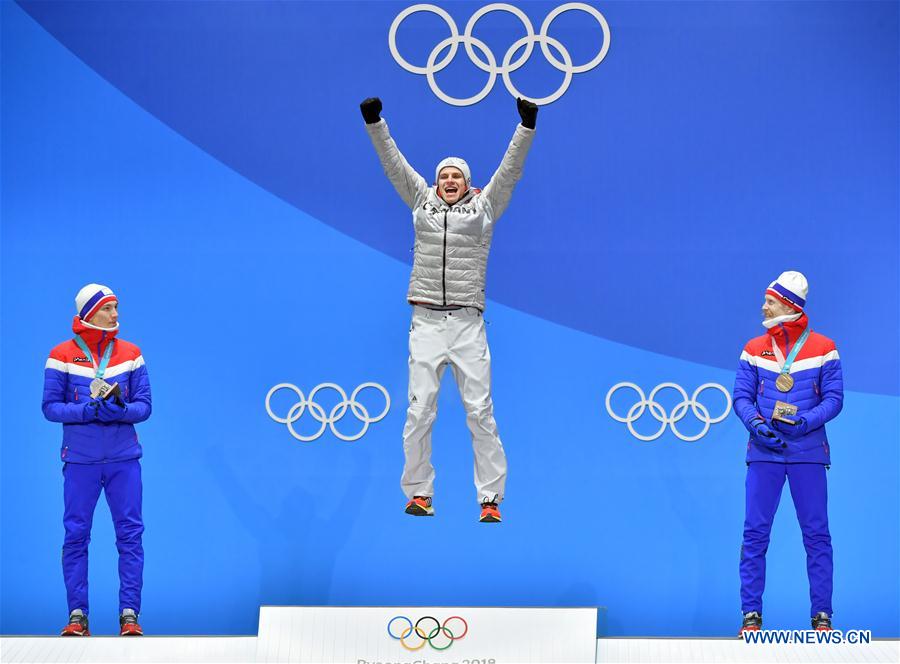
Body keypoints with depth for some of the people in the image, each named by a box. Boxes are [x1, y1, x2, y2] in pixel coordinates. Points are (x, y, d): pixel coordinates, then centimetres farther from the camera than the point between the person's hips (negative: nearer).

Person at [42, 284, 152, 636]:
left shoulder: (130, 353, 5)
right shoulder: (62, 355, -1)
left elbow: (144, 406, 4)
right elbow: (50, 407, -3)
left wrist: (121, 409, -18)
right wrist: (91, 411, -17)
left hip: (124, 460, 2)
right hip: (80, 460, -1)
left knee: (130, 534, -1)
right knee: (76, 535, 1)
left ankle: (129, 613, 4)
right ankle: (77, 614, 9)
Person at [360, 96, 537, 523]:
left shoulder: (484, 207, 9)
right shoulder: (422, 202, 13)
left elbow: (510, 168, 1)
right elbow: (394, 163, 9)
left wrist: (527, 126, -9)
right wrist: (374, 123, -1)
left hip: (468, 323, -1)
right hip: (426, 322, 1)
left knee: (480, 411, -4)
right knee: (419, 411, -2)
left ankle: (491, 499, -1)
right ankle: (419, 492, 9)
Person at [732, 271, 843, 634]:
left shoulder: (823, 348, 1)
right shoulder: (754, 349, 7)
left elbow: (834, 398, -1)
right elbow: (741, 396, 6)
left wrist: (803, 423, -16)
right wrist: (756, 423, -14)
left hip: (808, 452, -1)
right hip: (764, 452, 2)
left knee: (816, 534, 0)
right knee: (755, 532, -2)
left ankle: (821, 614, 8)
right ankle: (751, 613, 4)